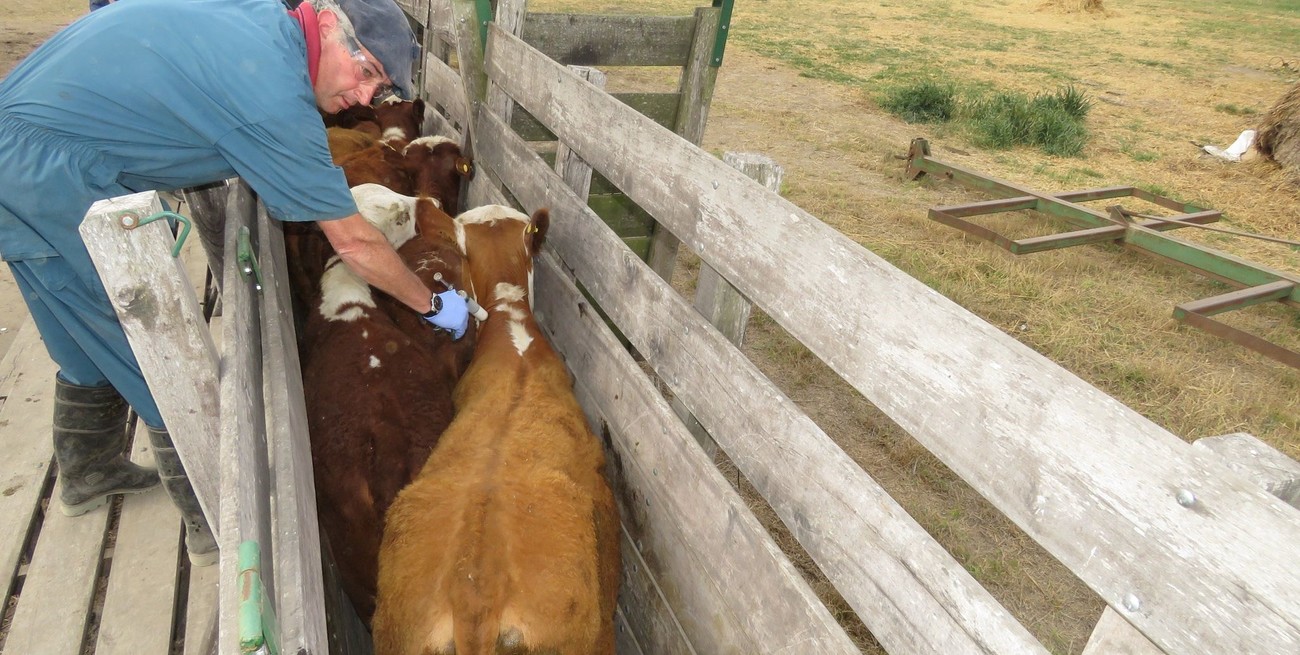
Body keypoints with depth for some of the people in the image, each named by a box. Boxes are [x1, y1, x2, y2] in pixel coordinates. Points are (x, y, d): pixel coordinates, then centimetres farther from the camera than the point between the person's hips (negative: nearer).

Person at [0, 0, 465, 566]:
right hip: (50, 179, -10)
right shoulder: (273, 93, -22)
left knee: (94, 335, 23)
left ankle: (87, 475, 44)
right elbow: (353, 242, -17)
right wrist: (431, 303, -4)